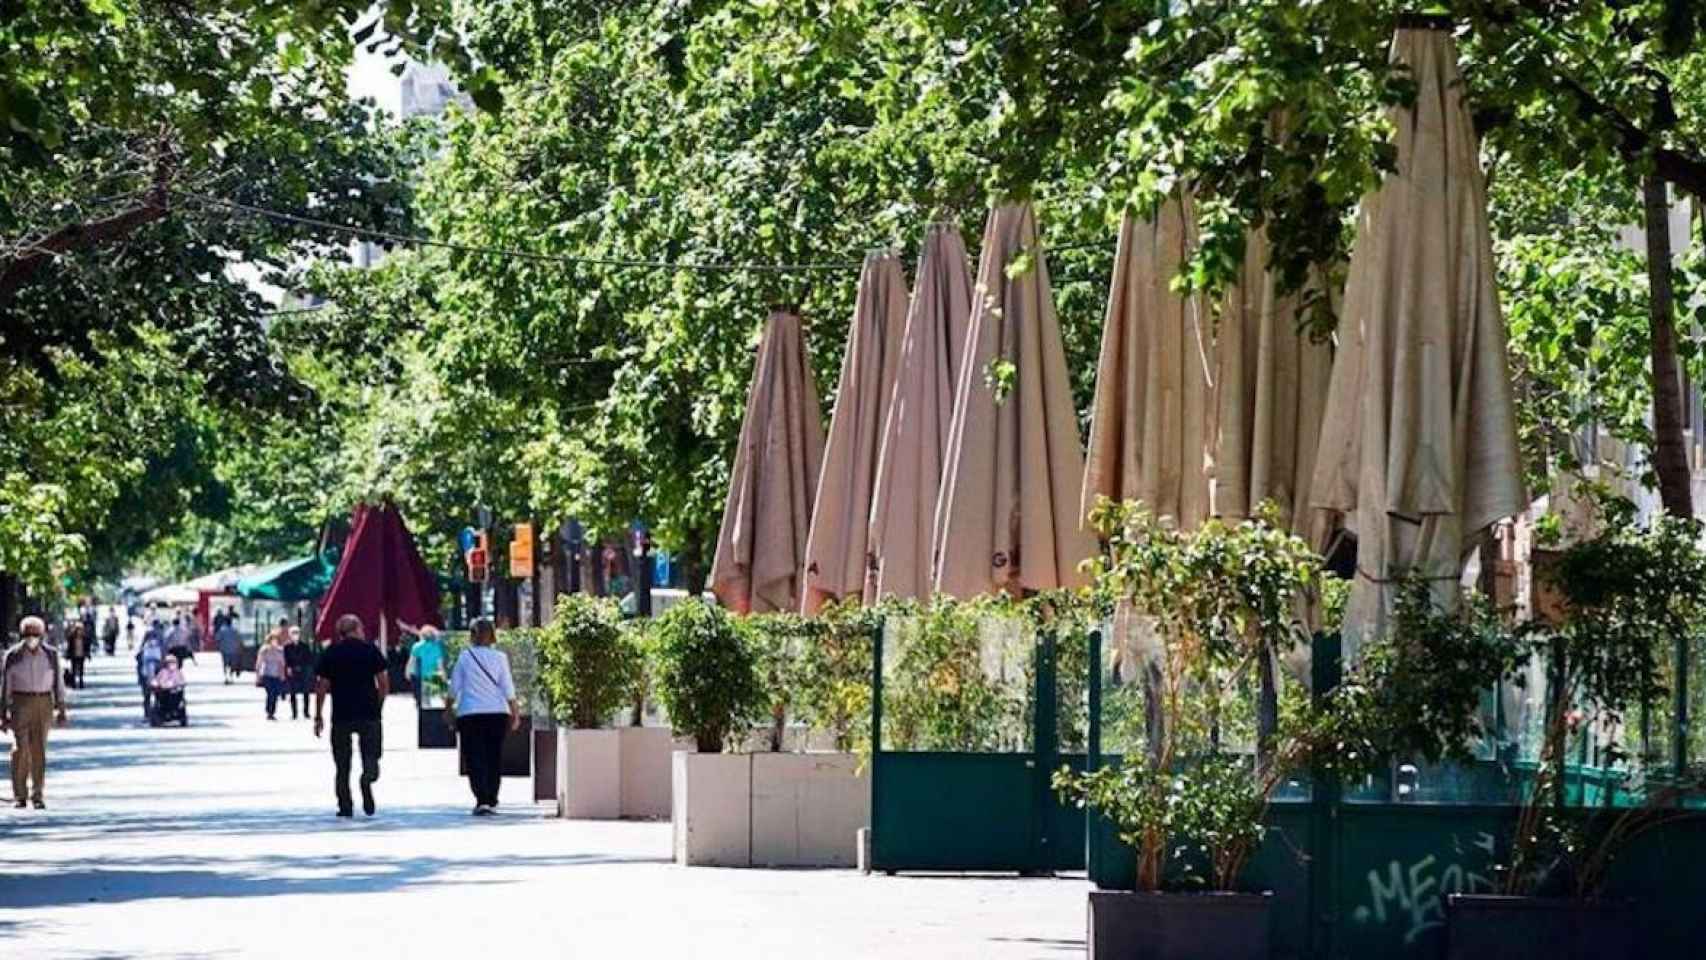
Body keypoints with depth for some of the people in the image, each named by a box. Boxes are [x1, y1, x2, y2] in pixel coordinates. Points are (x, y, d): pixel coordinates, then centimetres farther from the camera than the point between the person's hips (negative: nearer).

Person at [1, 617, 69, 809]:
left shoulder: (51, 655, 3)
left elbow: (58, 683, 6)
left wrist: (61, 710, 2)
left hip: (44, 704, 1)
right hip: (20, 704, -1)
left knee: (39, 750, 0)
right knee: (20, 748, -9)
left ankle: (37, 795, 6)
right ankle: (19, 795, -1)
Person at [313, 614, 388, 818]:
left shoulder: (330, 654, 3)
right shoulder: (371, 650, 1)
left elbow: (321, 686, 1)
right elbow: (384, 682, -1)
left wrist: (318, 716, 6)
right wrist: (378, 703, 13)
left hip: (341, 715, 1)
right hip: (369, 714, -1)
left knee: (342, 765, 10)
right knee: (371, 757, 5)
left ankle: (345, 806, 6)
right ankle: (368, 778, -27)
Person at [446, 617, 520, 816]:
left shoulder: (465, 657, -2)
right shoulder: (499, 657, 0)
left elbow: (454, 687, 2)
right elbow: (508, 689, 0)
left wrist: (449, 709, 16)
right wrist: (515, 713, 5)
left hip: (470, 713, -2)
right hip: (497, 712, 2)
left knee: (475, 759, -2)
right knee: (494, 758, 12)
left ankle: (482, 800, -16)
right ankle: (492, 801, 17)